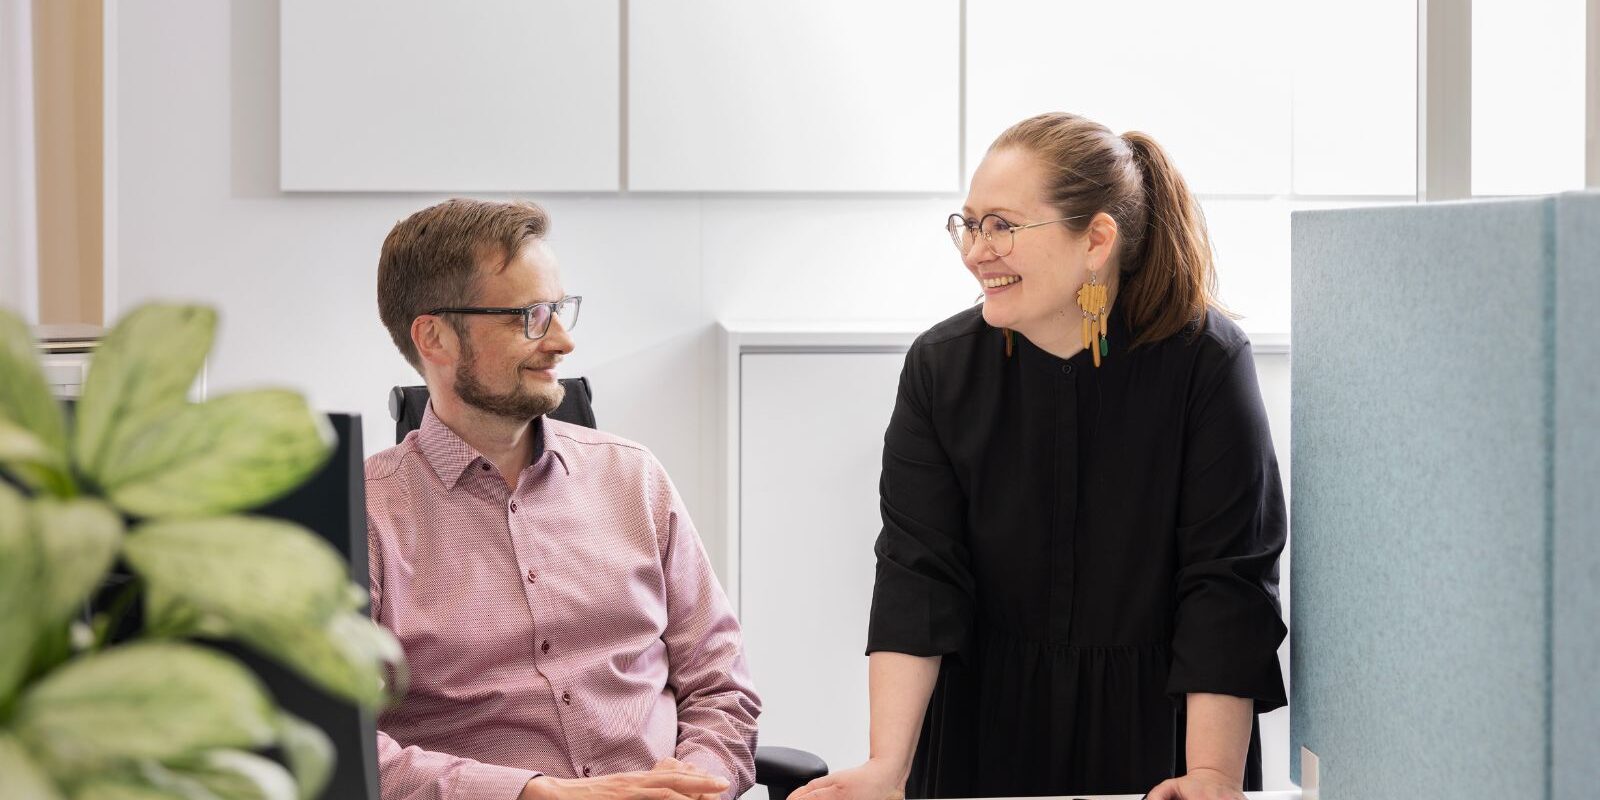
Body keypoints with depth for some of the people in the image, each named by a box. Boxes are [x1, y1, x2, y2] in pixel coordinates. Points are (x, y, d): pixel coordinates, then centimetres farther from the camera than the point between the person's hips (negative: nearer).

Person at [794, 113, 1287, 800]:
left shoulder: (1206, 361, -15)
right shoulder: (941, 366, -7)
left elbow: (1228, 586, -16)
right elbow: (917, 575, -12)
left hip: (1157, 726, -2)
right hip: (987, 731, 2)